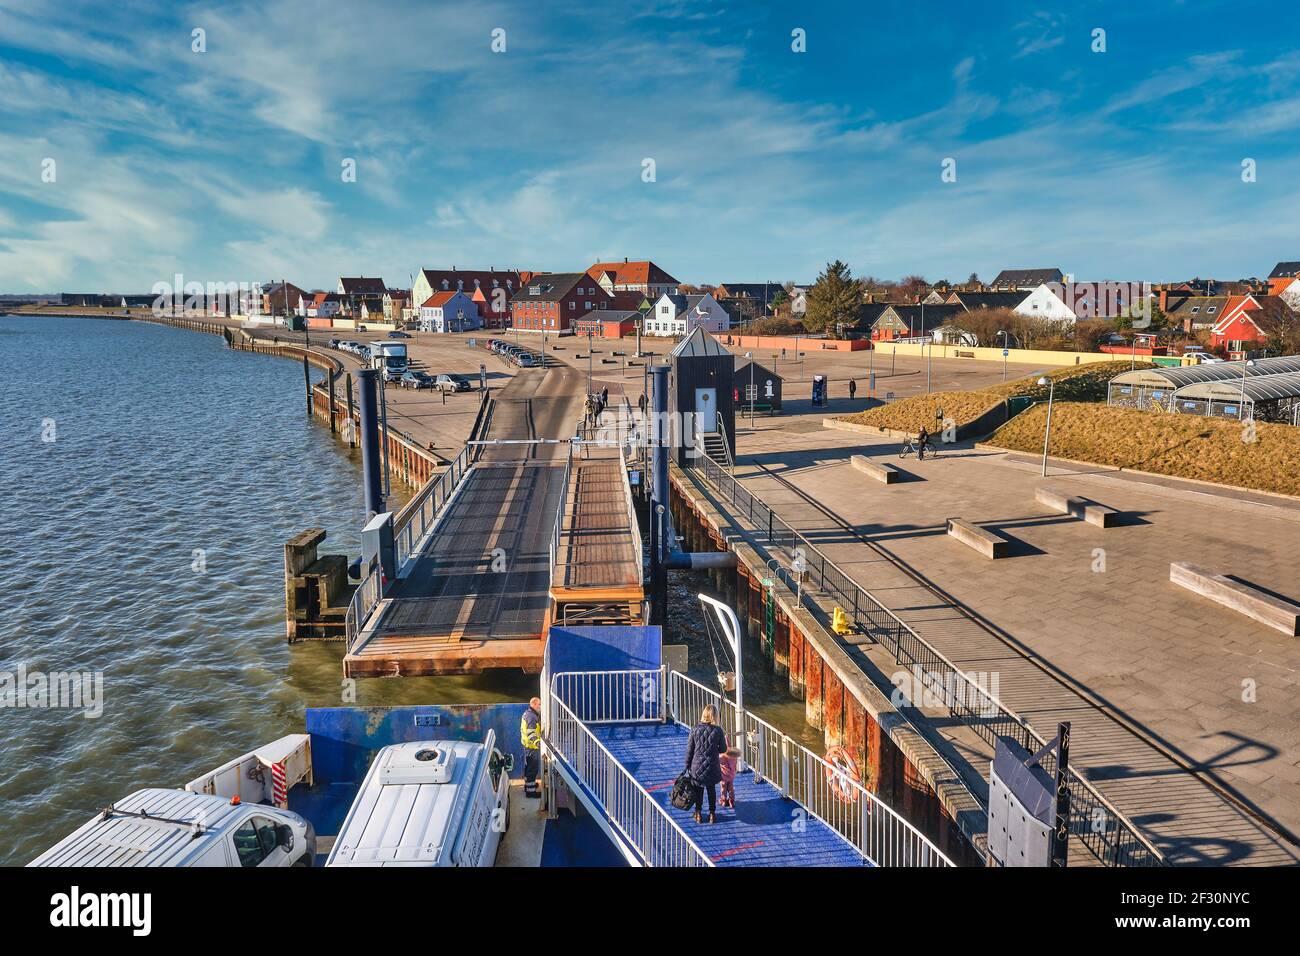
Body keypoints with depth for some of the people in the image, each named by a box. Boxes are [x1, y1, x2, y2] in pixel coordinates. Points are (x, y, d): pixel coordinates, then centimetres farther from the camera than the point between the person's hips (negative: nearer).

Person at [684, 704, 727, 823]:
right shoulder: (718, 731, -13)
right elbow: (723, 749, -2)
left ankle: (698, 814, 26)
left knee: (698, 790, 17)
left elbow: (689, 749, -5)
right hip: (712, 767, 0)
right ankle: (712, 814, 27)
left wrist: (687, 765, 5)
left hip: (697, 766, 0)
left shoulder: (695, 729, -12)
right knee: (711, 789, 19)